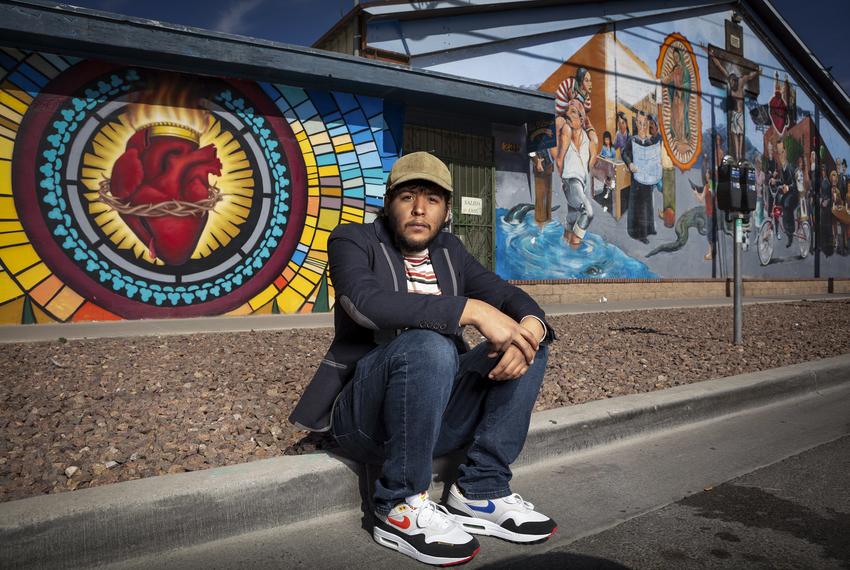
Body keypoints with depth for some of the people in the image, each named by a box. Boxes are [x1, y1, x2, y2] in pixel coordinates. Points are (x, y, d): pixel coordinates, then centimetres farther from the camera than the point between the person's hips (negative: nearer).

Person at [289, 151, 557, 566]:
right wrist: (471, 310, -30)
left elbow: (513, 299, 7)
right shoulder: (353, 241, -4)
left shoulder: (449, 252, 12)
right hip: (364, 418, -6)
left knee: (529, 340, -6)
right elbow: (367, 303, -25)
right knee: (429, 346, -34)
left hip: (437, 416, 6)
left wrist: (530, 327, -18)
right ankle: (400, 507, -16)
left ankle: (480, 491, -7)